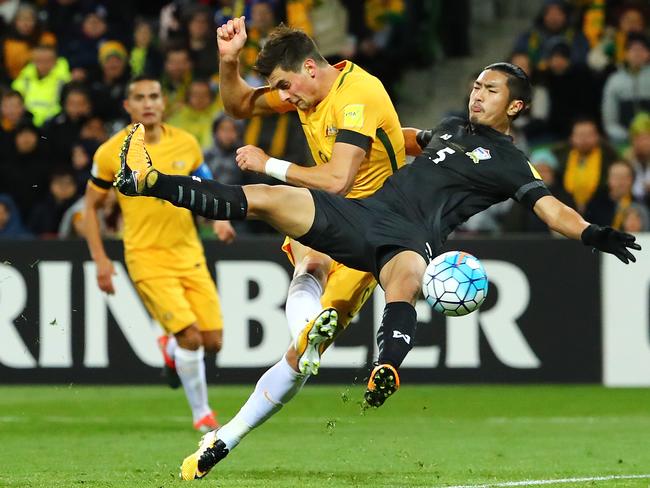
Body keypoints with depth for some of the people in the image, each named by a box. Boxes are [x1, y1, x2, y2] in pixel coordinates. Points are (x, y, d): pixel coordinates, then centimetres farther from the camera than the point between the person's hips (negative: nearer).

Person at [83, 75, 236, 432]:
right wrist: (100, 260, -2)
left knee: (212, 341, 0)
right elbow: (91, 206, 4)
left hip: (188, 253, 4)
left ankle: (172, 350, 36)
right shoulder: (111, 153, -6)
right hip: (147, 257, -4)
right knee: (190, 335, -16)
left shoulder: (185, 144, 3)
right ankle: (201, 413, 3)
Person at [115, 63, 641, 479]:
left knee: (406, 279, -43)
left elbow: (550, 207, -5)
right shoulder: (452, 128, 30)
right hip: (364, 211, 6)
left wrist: (592, 234, -23)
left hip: (411, 238, -6)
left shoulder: (511, 164, 9)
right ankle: (148, 181, -8)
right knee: (261, 198, -8)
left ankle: (385, 377, -71)